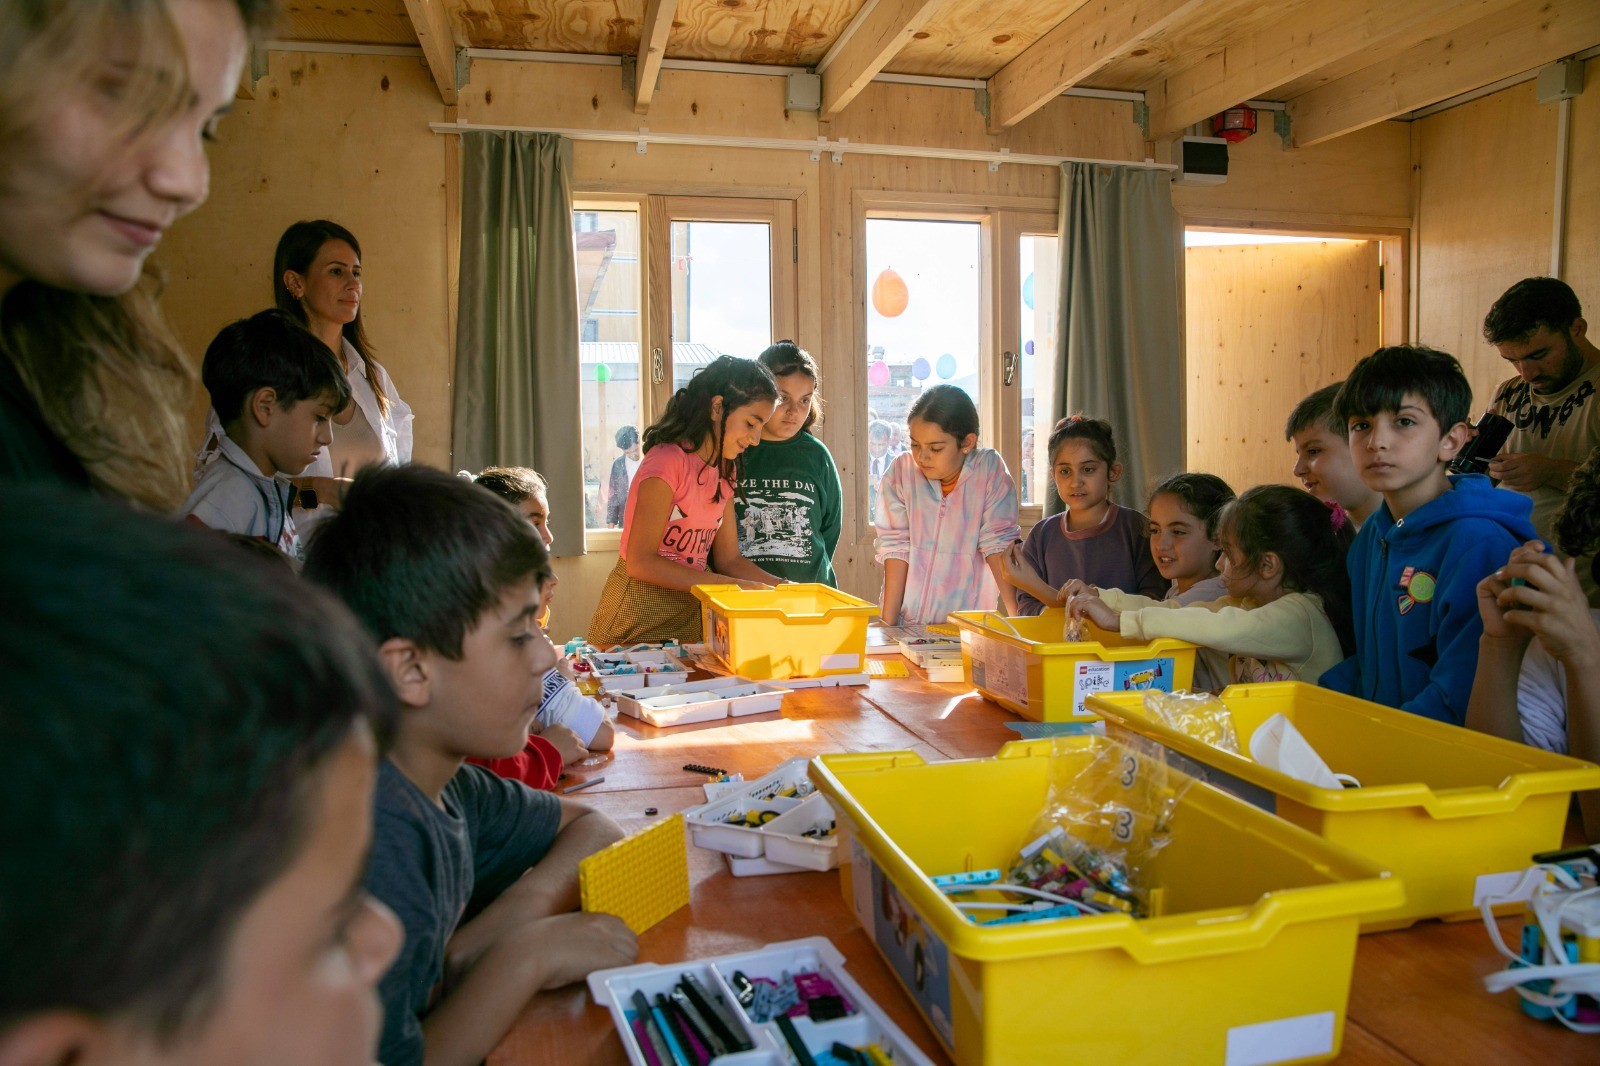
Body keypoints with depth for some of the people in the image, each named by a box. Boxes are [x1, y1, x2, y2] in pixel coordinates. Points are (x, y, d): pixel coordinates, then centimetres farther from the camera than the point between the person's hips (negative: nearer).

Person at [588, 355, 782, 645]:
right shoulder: (668, 460, -17)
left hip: (692, 610, 7)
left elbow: (729, 560, 8)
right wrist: (734, 586, -23)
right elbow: (640, 562, -21)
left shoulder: (725, 470, 8)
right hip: (639, 607, -7)